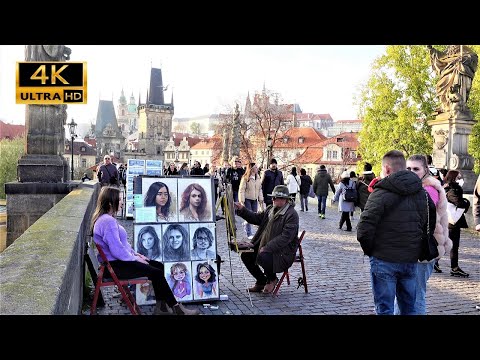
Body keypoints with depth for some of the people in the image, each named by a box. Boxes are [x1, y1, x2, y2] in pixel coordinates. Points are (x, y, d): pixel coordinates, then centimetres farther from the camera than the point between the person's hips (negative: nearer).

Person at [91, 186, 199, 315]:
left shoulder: (106, 218, 13)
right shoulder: (108, 221, -22)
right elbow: (117, 250, -26)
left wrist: (135, 254, 10)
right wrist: (135, 259, -13)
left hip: (118, 260, 11)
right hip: (114, 266, -11)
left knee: (159, 266, 4)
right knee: (156, 273, -14)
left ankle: (161, 307, 4)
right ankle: (177, 309, -4)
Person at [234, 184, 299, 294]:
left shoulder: (291, 214, -16)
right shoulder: (270, 209, 12)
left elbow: (286, 237, -24)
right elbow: (256, 218, 17)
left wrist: (267, 248, -27)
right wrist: (242, 209, 2)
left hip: (283, 252, -9)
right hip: (265, 246, 9)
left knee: (263, 257, -32)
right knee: (246, 254, -1)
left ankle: (272, 279, 1)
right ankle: (261, 281, 16)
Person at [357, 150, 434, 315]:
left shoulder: (381, 193, -14)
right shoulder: (422, 193, 8)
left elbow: (364, 228, -20)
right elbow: (432, 223, 14)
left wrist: (369, 249, -5)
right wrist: (418, 246, 17)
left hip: (384, 260, -6)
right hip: (411, 260, 6)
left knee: (384, 308, 3)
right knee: (409, 307, 18)